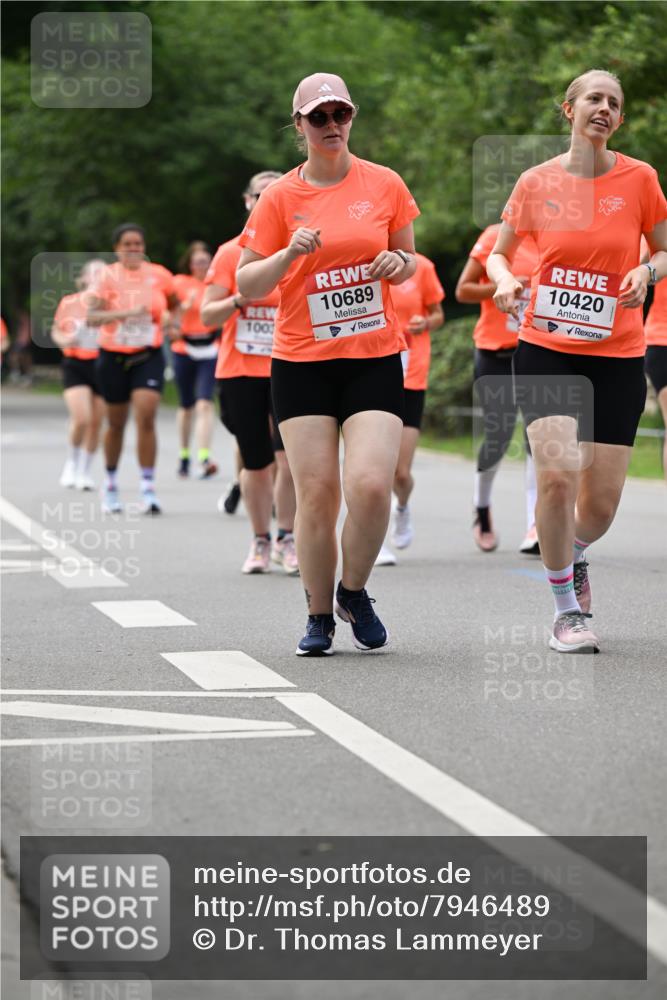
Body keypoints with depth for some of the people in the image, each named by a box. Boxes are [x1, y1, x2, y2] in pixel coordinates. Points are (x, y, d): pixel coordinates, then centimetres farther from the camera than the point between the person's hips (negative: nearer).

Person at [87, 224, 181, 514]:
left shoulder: (158, 275, 0)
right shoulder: (108, 276, -7)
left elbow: (175, 304, 19)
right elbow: (92, 316, -19)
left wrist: (175, 324, -1)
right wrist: (126, 313, -32)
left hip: (149, 356, 0)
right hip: (114, 357, 0)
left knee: (146, 417, -17)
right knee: (116, 424, 11)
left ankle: (148, 489, -15)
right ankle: (111, 484, 32)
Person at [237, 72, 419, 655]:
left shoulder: (384, 184, 5)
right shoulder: (280, 197, 1)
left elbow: (408, 261, 17)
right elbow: (247, 286, 2)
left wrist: (398, 263, -6)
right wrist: (289, 253, -15)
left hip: (375, 360, 0)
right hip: (302, 364, 0)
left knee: (371, 483, -15)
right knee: (317, 493, -5)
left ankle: (354, 593, 11)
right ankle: (319, 617, 13)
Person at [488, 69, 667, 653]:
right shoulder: (536, 183, 0)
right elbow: (499, 252, 13)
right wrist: (504, 281, -9)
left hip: (618, 355, 1)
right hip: (546, 350, -1)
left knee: (601, 500, 1)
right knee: (557, 472, -20)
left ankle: (574, 555, 39)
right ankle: (567, 610, -3)